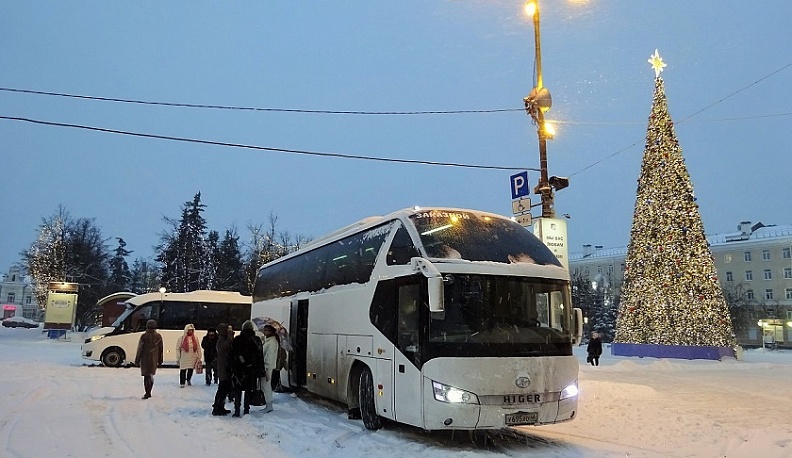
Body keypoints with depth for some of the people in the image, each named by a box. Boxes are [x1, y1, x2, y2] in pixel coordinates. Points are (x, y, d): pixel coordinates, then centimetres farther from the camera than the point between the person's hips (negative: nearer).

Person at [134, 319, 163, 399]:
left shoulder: (144, 336, -9)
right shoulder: (158, 336, 1)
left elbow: (140, 349, -8)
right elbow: (161, 350, 6)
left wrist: (137, 360, 0)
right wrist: (160, 361, 15)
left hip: (145, 359, -3)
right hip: (154, 359, 3)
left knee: (146, 376, 5)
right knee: (151, 375, 16)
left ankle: (147, 393, 2)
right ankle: (148, 392, 15)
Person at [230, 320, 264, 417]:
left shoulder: (236, 340, -3)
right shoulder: (256, 340, -1)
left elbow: (232, 355, -1)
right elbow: (260, 356, 2)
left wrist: (232, 369, 5)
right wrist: (260, 371, 7)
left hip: (238, 369, -1)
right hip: (251, 369, 1)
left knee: (237, 390, 7)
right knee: (248, 390, 10)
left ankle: (237, 410, 2)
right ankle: (246, 410, 13)